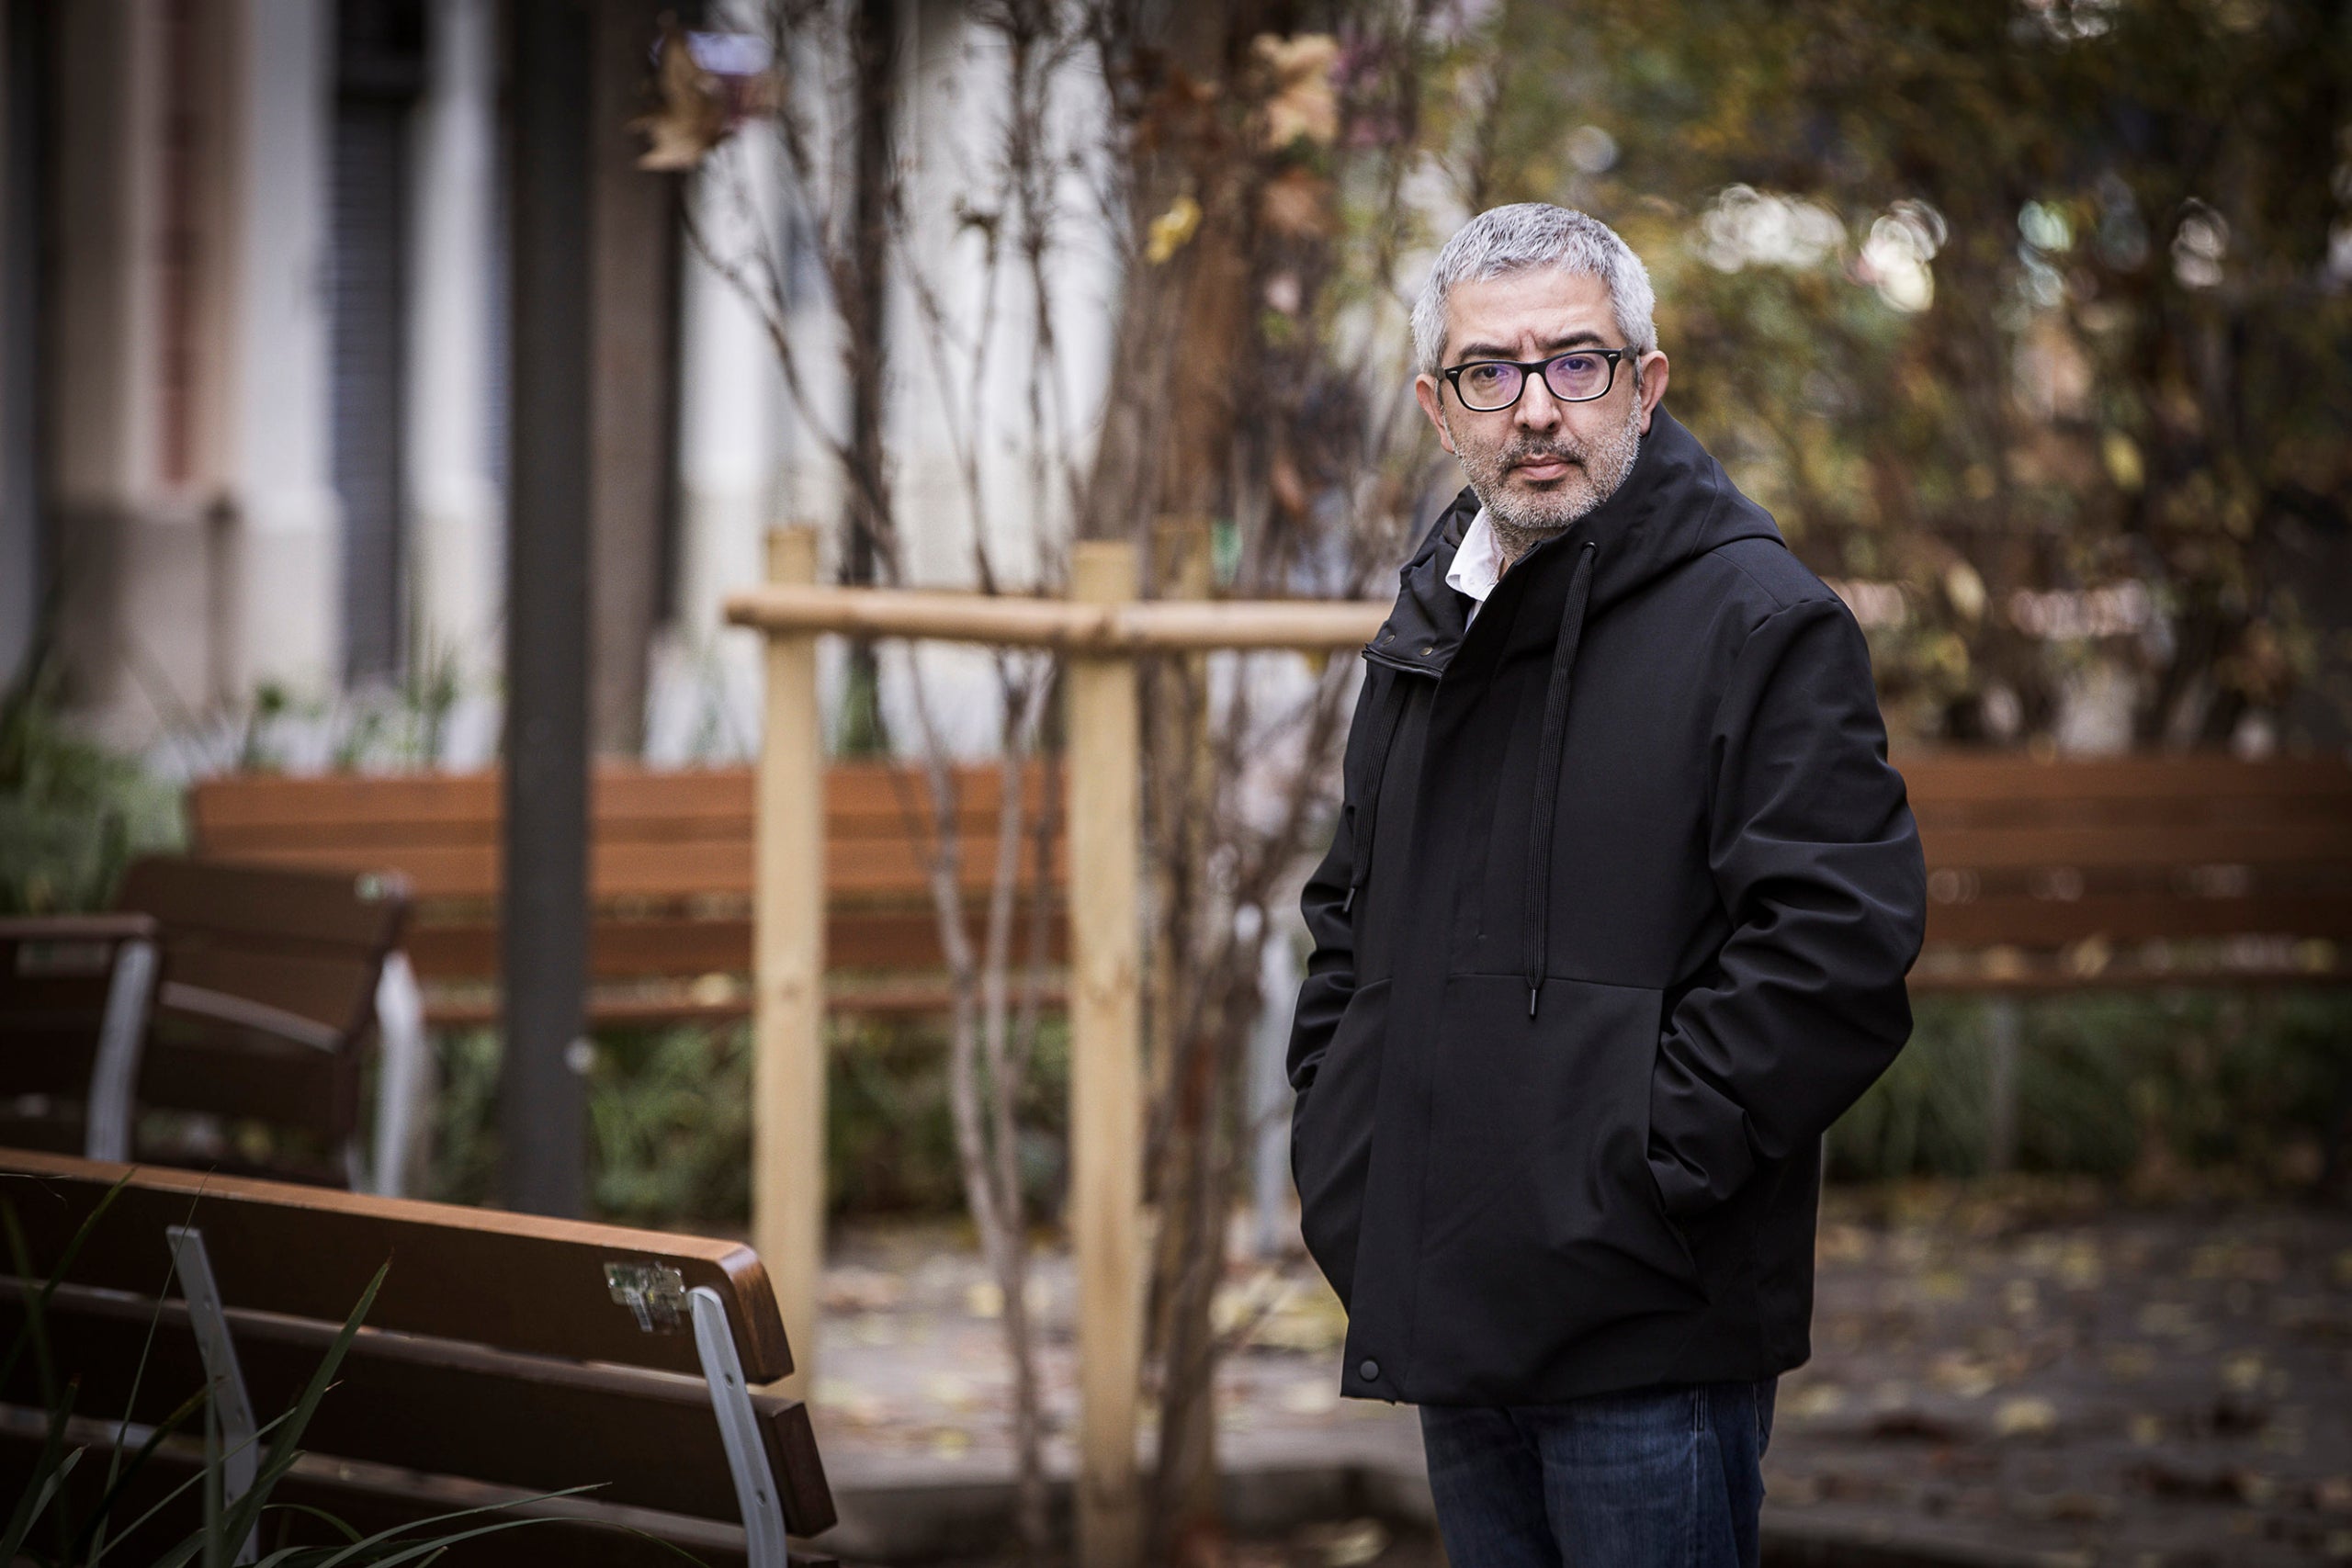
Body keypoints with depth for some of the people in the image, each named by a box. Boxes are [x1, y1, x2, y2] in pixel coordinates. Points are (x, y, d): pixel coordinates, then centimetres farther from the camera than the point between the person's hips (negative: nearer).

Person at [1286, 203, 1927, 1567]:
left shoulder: (1761, 622, -9)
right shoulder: (1432, 628, 16)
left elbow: (1837, 942, -18)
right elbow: (1352, 913, 29)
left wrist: (1648, 1164, -19)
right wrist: (1334, 1129, 14)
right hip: (1454, 1305, 8)